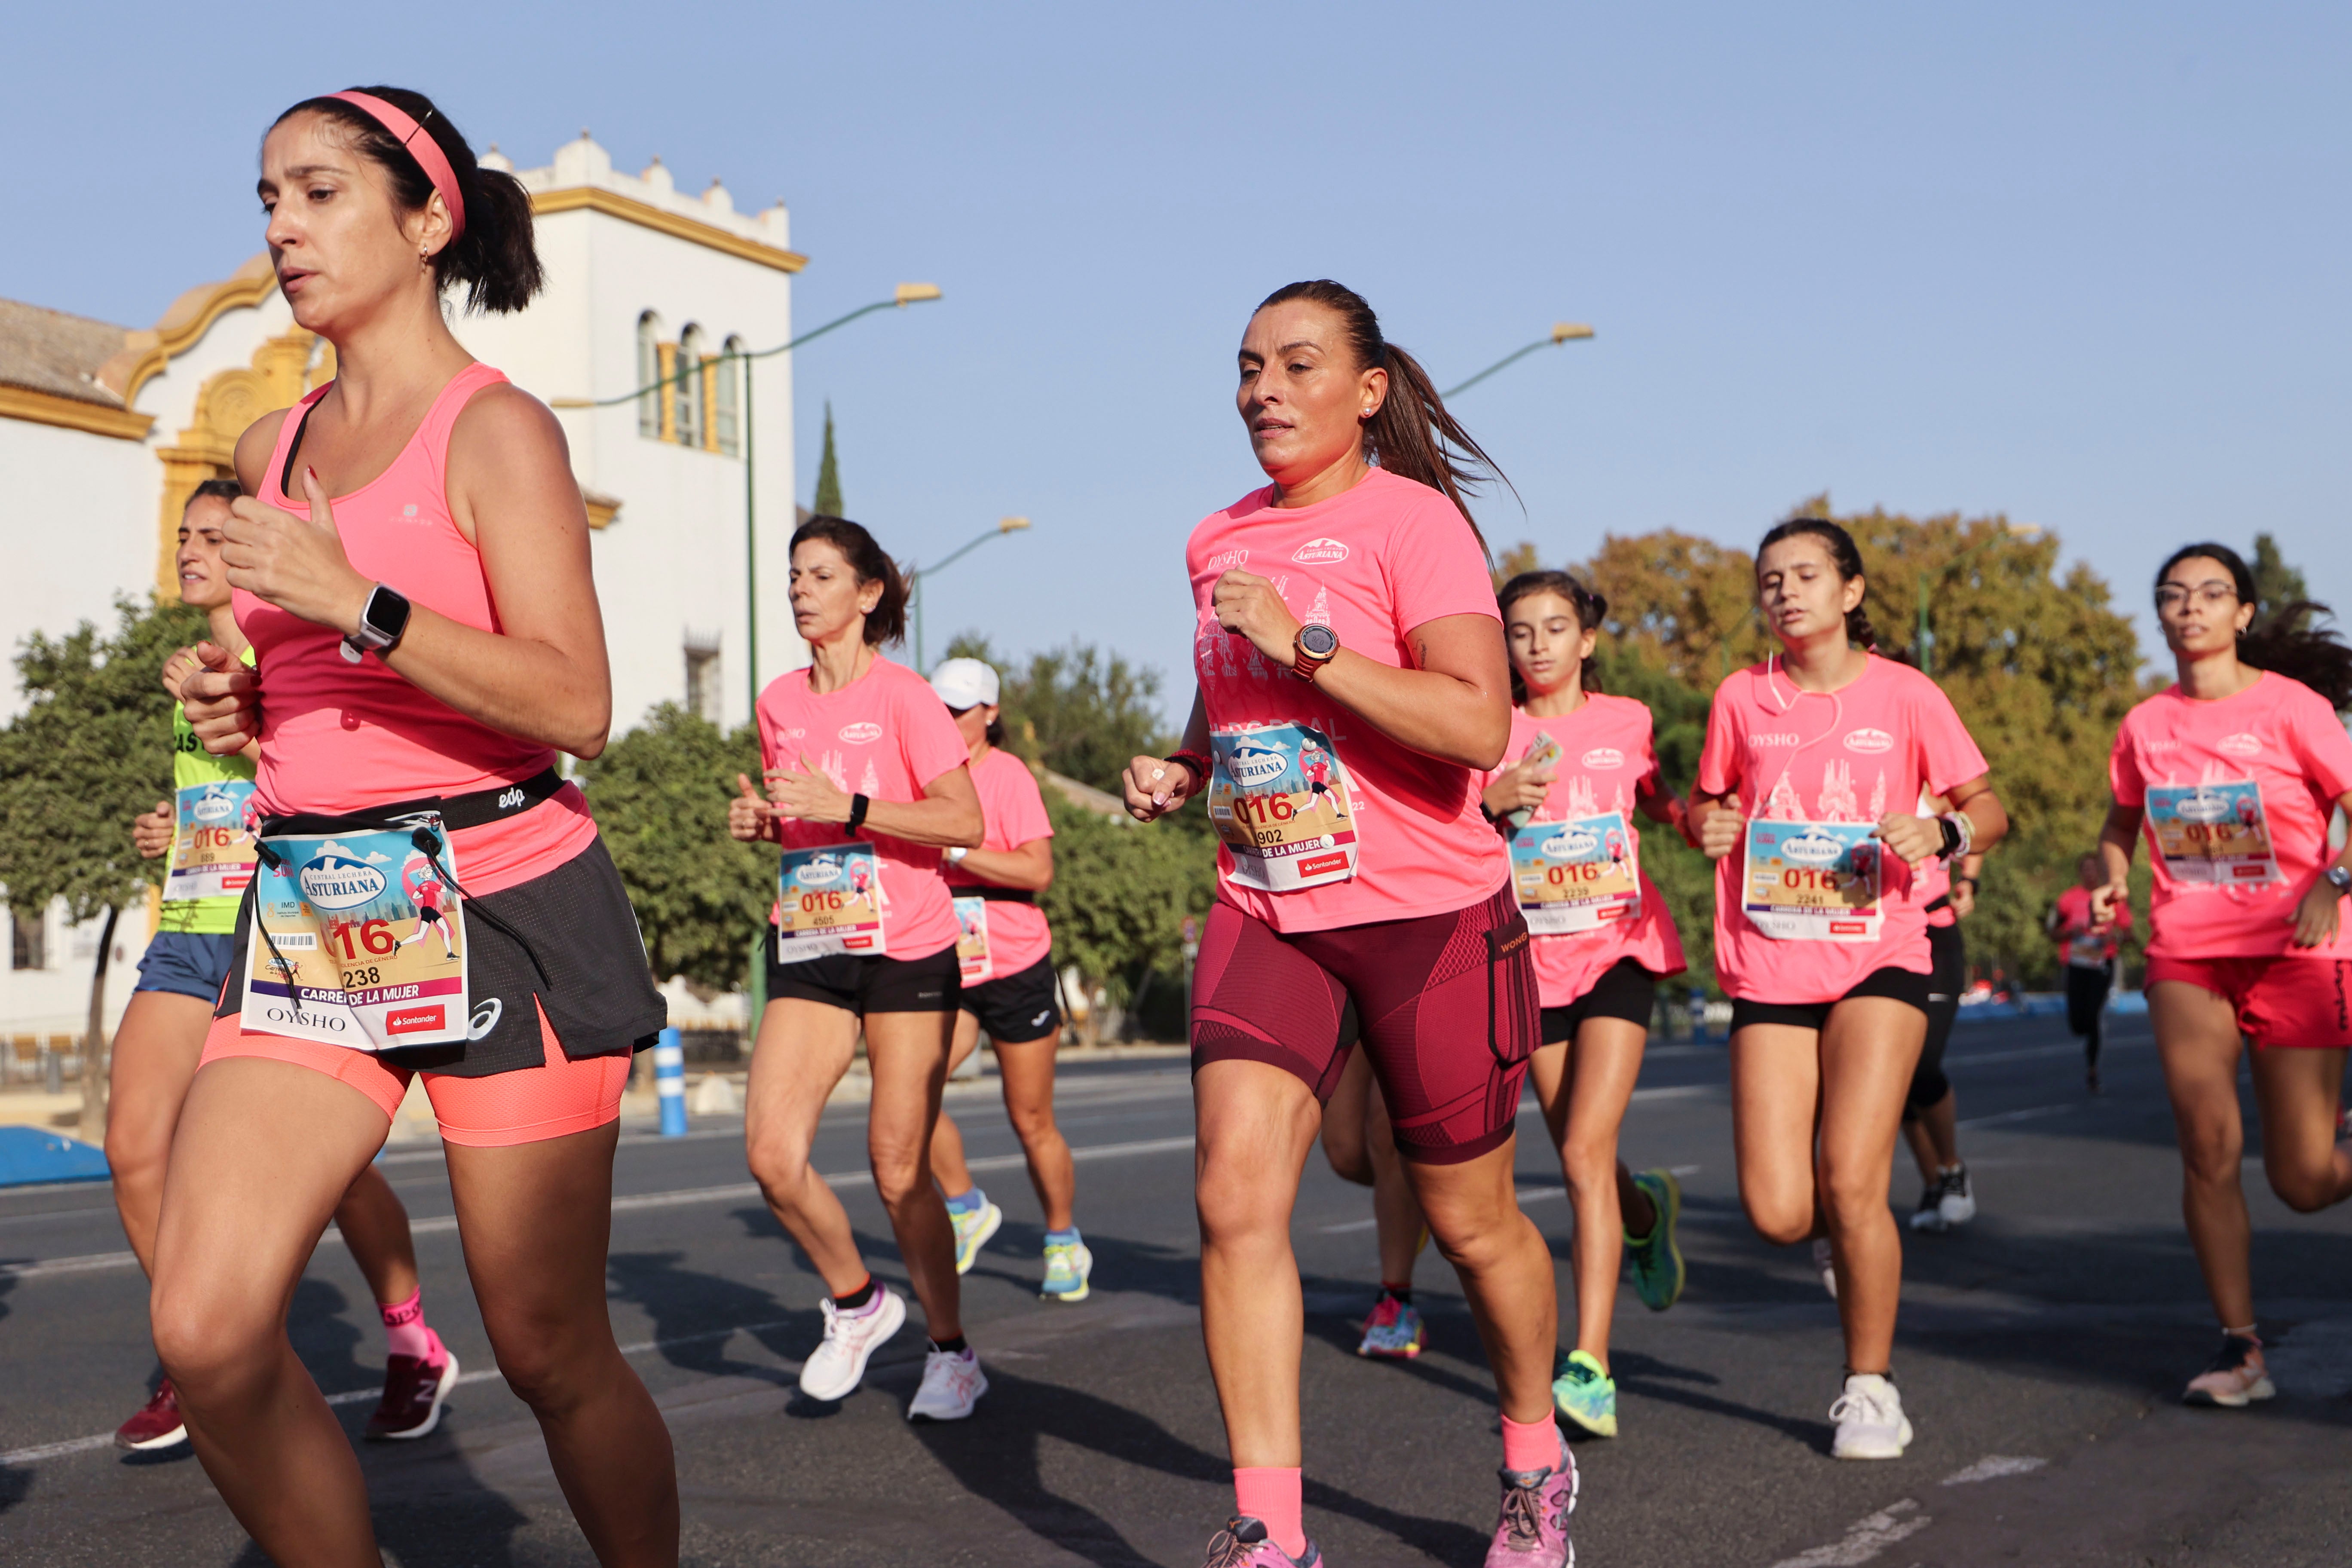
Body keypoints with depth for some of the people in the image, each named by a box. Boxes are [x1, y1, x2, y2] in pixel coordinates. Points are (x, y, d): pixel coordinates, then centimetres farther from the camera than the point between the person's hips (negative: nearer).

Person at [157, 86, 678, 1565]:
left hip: (500, 900, -6)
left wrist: (359, 605, -22)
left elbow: (576, 705, -14)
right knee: (208, 1332, -9)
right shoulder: (273, 447, 15)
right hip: (310, 905, 6)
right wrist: (235, 696, 8)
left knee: (551, 1351, 2)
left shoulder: (496, 428, -5)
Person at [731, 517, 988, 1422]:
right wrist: (761, 822, 2)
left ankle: (951, 1353, 18)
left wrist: (846, 806, -22)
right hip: (807, 949, 5)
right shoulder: (779, 702, 11)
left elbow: (965, 822, -15)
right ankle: (856, 1302, 15)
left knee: (898, 1171, -2)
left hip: (906, 950, -5)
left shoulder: (903, 696, -7)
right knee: (772, 1154, -11)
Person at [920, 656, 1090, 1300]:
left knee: (1032, 1121, 4)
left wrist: (952, 848, -26)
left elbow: (1038, 869, -21)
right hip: (947, 974, 5)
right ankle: (965, 1207, 3)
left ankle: (1064, 1241, 24)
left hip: (1016, 968, -4)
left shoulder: (1008, 776, -9)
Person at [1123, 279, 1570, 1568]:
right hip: (1265, 909, 5)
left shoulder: (1413, 520, -10)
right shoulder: (1218, 542, 10)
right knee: (1235, 1195, -14)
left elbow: (1478, 724, -22)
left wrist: (1304, 643, -24)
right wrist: (1180, 770, 8)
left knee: (1471, 1220, 9)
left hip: (1429, 912, -4)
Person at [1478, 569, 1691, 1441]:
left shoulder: (1626, 722, 5)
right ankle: (1646, 1210, 49)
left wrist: (1688, 813, 1)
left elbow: (1655, 798, 22)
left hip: (1618, 950, -2)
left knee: (1586, 1150, -17)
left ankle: (1590, 1369, -21)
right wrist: (1492, 804, -18)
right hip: (1533, 958, 2)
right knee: (1578, 1158, 11)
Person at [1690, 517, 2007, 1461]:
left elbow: (1988, 810, 7)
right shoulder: (1742, 698, 6)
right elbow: (1705, 804, 18)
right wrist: (1706, 826, -6)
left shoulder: (1905, 695, 1)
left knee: (1850, 1185, -13)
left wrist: (1941, 833, -15)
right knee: (1777, 1213, -7)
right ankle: (1855, 1235, 31)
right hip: (1769, 966, 2)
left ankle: (1870, 1388, 8)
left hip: (1878, 957, -2)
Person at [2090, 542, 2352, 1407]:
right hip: (2187, 956, 3)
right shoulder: (2145, 725, 6)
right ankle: (2240, 1346, 4)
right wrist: (2111, 882, -2)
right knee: (2208, 1148, -7)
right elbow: (2121, 825, 19)